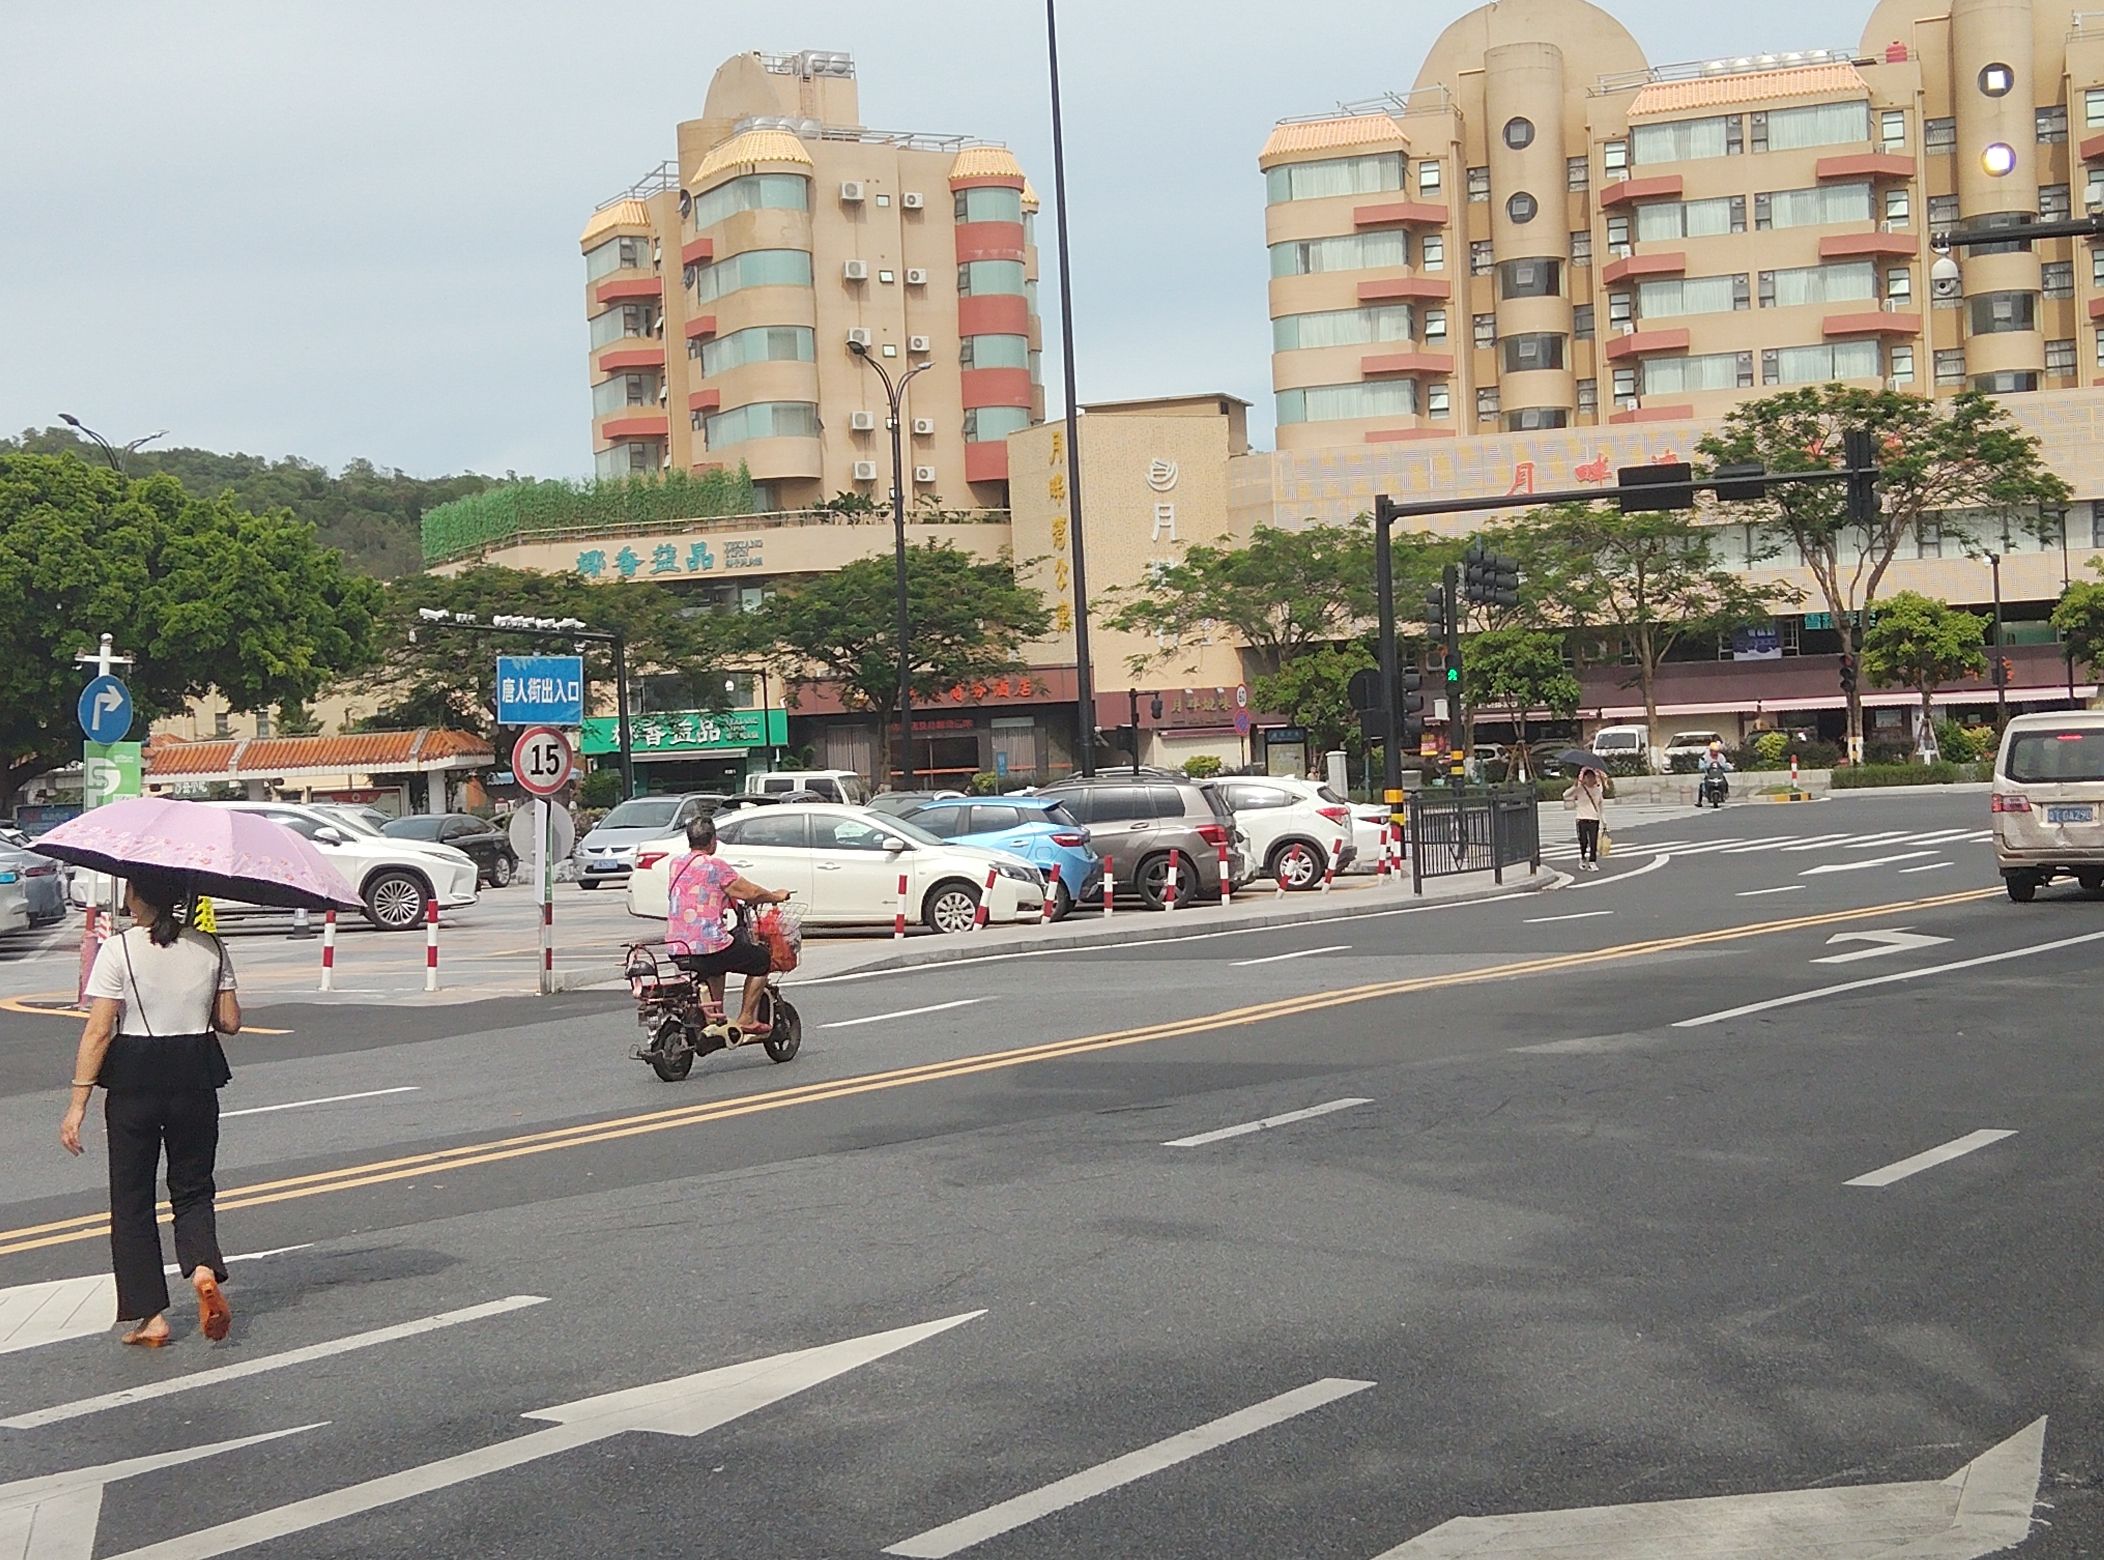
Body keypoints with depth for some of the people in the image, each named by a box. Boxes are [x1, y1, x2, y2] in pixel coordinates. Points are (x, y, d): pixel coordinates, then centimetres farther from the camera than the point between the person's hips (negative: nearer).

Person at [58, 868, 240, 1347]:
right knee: (193, 1189, 15)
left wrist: (78, 1103, -8)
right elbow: (230, 1022, 4)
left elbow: (99, 1032, -12)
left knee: (132, 1199, 9)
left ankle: (150, 1316, 7)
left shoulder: (119, 950, -9)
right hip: (195, 1078, 3)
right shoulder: (210, 948, 2)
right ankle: (203, 1268, -14)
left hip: (133, 1082, -3)